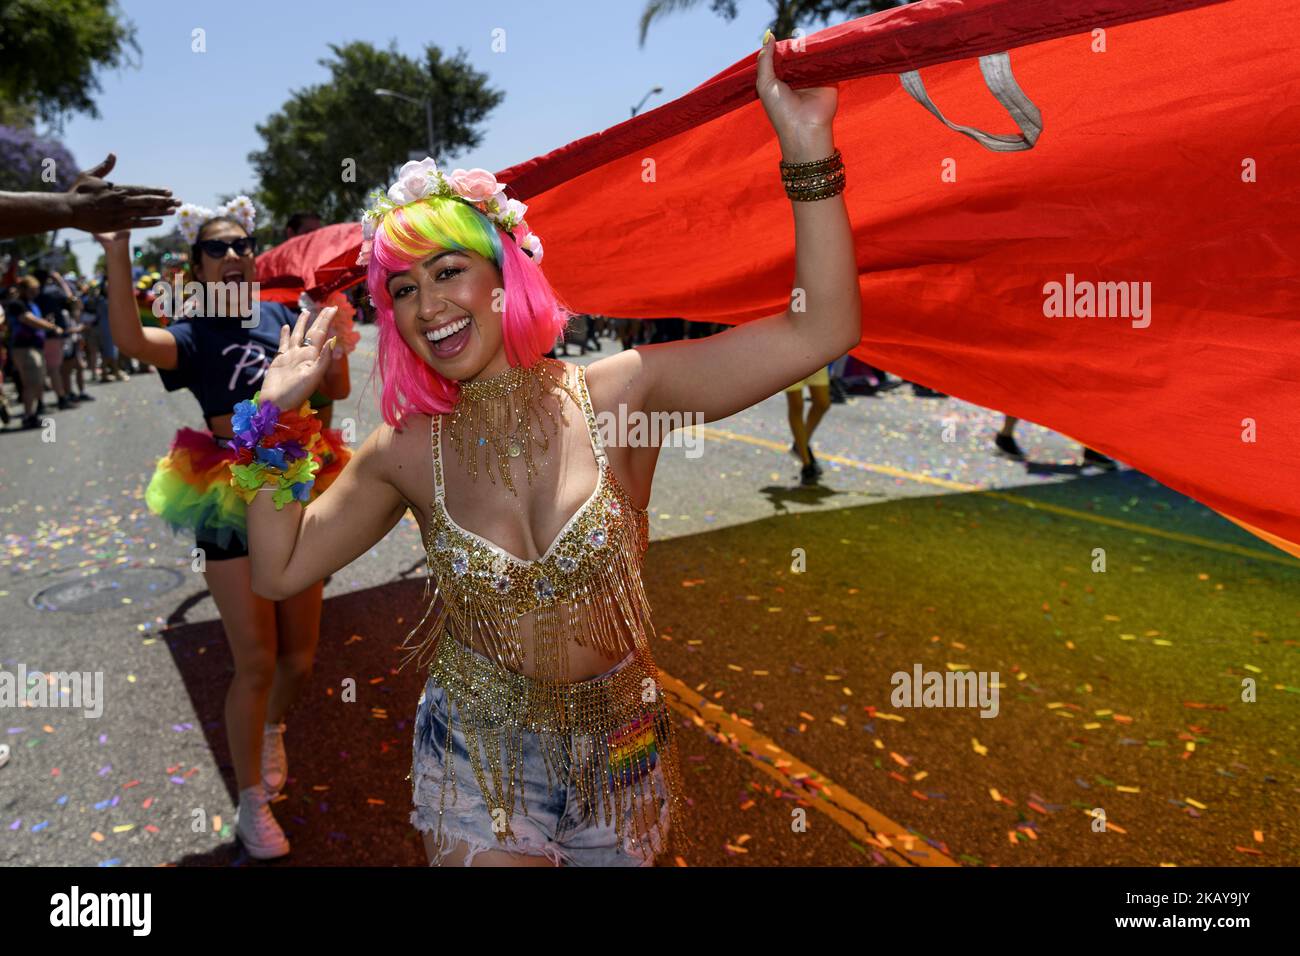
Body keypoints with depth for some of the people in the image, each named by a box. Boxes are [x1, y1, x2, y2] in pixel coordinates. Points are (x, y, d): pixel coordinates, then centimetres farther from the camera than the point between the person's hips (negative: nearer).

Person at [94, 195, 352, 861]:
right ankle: (252, 804, 18)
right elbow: (130, 339, -27)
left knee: (300, 659, 13)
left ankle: (272, 730, 47)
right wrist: (118, 254, -36)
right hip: (231, 508, -4)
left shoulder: (280, 315, 6)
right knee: (256, 664, -2)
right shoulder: (193, 334, -5)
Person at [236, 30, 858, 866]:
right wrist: (277, 420, -8)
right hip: (480, 757, 1)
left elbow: (823, 331, -20)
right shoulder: (408, 451, -8)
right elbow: (279, 569, -2)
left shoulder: (618, 393, -16)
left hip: (619, 745, 0)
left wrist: (807, 147, -26)